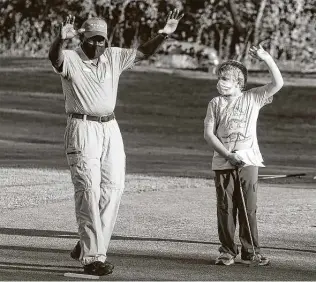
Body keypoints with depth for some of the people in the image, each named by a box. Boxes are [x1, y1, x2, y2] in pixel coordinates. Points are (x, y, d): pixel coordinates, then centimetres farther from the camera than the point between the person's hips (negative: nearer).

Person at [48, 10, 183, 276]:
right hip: (82, 129, -6)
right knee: (89, 191, -8)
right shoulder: (70, 59, -7)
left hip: (111, 128, 6)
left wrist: (164, 34, -7)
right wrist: (62, 39, -50)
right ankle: (92, 257, -7)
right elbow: (54, 57, -28)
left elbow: (142, 53, 8)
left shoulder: (114, 57, 11)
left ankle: (88, 245, 16)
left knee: (113, 188, 3)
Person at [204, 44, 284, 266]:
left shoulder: (252, 98, 5)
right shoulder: (216, 104, 7)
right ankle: (228, 251, 10)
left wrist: (267, 59, -15)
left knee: (249, 208, 0)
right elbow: (209, 133, 0)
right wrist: (228, 155, -11)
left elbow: (278, 83, -5)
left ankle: (251, 251, 7)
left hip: (248, 161, -1)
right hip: (223, 163, 1)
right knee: (225, 208, 2)